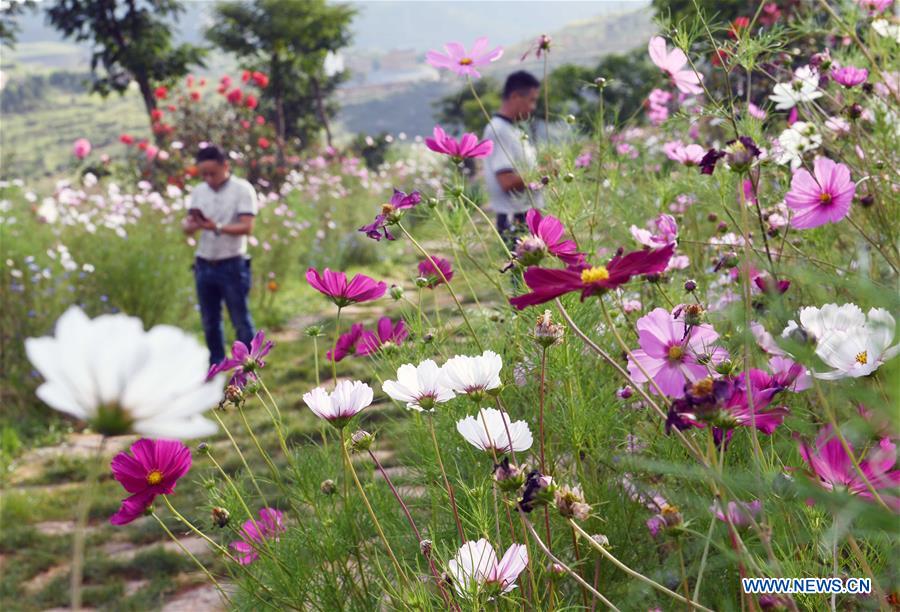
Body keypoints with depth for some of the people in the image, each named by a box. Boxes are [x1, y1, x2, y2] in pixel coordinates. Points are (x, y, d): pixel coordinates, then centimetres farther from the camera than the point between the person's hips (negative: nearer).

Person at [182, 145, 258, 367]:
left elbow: (247, 227, -16)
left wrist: (217, 227, -30)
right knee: (210, 322, 12)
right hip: (204, 266, 5)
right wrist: (193, 225, -20)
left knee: (241, 321, 1)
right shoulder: (199, 191, 8)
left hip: (232, 266, -5)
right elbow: (187, 226, 4)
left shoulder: (242, 189, -8)